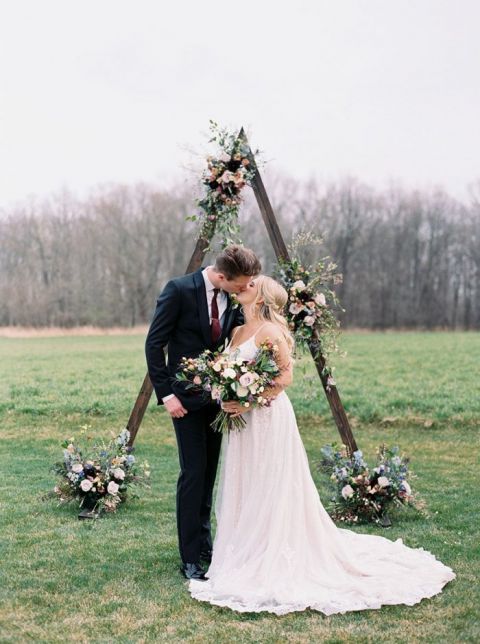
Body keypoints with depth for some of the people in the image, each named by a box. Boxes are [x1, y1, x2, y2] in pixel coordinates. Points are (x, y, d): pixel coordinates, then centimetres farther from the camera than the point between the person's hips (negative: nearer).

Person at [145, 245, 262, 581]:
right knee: (194, 472, -6)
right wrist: (166, 394, -15)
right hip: (187, 397, -5)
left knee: (209, 472, 12)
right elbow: (154, 343, -13)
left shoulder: (236, 297, 0)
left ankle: (204, 542, 26)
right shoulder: (179, 290, -16)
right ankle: (190, 558, 3)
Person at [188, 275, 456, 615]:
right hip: (242, 420, 9)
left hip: (268, 417, -9)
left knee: (271, 491, -2)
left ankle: (273, 560, 8)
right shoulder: (238, 332, 13)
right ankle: (247, 554, 25)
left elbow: (285, 375, -16)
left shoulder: (269, 331, -12)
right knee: (244, 491, 14)